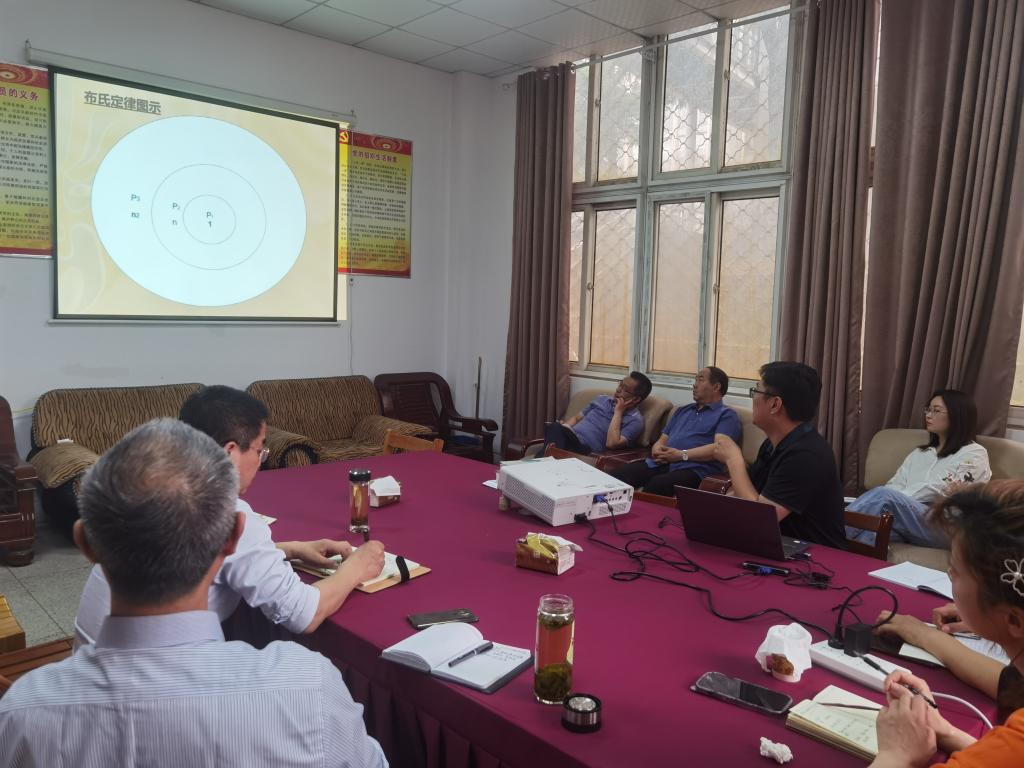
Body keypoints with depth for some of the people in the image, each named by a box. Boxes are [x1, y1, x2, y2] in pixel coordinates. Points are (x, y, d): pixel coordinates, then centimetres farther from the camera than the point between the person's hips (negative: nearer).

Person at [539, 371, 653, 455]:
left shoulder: (635, 420, 2)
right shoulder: (602, 399, 22)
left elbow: (611, 444, -14)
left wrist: (618, 411, -6)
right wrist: (562, 429, 2)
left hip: (585, 450, -5)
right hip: (568, 439, 6)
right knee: (555, 427, -34)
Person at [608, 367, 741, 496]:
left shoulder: (726, 415, 9)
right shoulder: (683, 410, 32)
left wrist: (682, 455, -13)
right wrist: (657, 449, 2)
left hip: (693, 469, -6)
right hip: (660, 463, 6)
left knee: (656, 485, -40)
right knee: (615, 475, -23)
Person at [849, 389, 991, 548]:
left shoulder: (974, 454, 9)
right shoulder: (919, 453, 28)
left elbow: (938, 489, -7)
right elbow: (895, 485, 13)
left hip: (944, 527, -5)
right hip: (907, 524, 5)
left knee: (884, 495, -33)